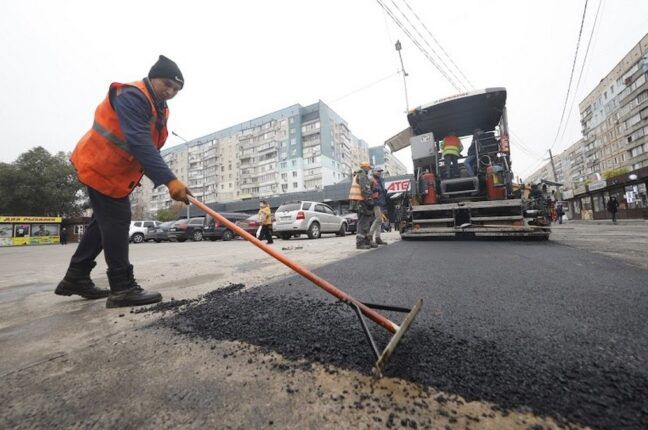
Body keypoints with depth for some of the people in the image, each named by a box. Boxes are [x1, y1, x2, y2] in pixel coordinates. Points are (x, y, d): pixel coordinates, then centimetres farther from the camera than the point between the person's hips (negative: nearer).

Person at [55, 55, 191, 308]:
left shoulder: (160, 109, 11)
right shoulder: (132, 96, -20)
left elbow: (150, 147, 10)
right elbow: (140, 144, -35)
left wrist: (162, 180, -2)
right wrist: (169, 180, -44)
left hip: (116, 172, 10)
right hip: (101, 168, -10)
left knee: (104, 222, 14)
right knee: (116, 222, -11)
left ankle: (76, 278, 28)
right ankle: (122, 288, -6)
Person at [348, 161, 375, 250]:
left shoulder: (356, 175, 24)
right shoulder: (363, 175, -8)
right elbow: (365, 189, -19)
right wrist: (370, 200, -19)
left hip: (357, 201, 10)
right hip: (361, 201, -10)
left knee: (368, 220, 13)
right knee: (363, 222, -9)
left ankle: (366, 241, 16)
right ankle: (360, 243, -8)